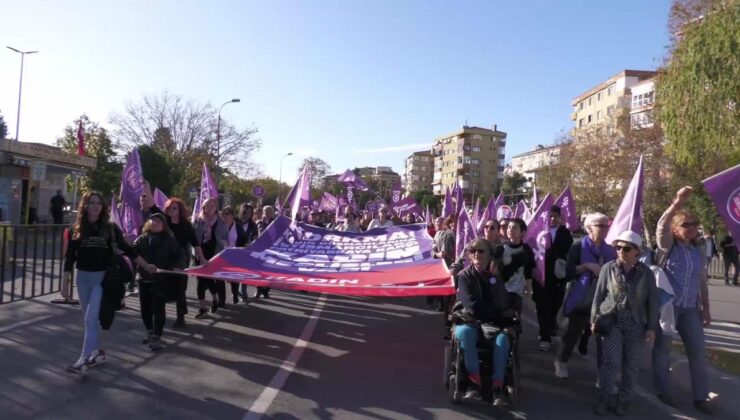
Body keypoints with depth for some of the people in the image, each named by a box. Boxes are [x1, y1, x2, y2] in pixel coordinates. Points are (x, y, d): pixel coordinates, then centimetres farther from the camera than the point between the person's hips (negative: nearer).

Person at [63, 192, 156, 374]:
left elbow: (126, 248, 4)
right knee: (89, 318, 12)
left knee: (92, 318, -10)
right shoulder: (76, 228, 2)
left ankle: (84, 359, -6)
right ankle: (97, 351, 29)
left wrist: (146, 266, 5)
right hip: (83, 277, 3)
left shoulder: (110, 227, -3)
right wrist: (66, 280, 0)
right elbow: (70, 256, 5)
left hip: (103, 277, -3)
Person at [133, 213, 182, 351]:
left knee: (158, 308, -3)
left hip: (162, 279, -4)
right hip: (144, 278, 4)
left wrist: (171, 268, -10)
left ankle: (156, 337, 5)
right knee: (145, 308, 12)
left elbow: (178, 255, -2)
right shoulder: (142, 239, 7)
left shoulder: (169, 239, -3)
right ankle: (150, 332, 32)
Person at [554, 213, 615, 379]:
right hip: (581, 299, -4)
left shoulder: (610, 251, 8)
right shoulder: (578, 247, -6)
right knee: (574, 331, 0)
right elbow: (568, 272, -12)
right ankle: (561, 360, 19)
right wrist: (587, 266, -23)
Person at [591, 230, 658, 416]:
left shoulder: (646, 273, -1)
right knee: (611, 361, -7)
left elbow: (652, 301, 2)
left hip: (635, 324, 2)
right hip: (611, 321, -1)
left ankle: (623, 400, 23)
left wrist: (651, 327, -1)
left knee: (631, 365, 8)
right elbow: (599, 296, 1)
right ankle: (604, 398, 7)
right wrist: (595, 320, 0)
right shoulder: (608, 268, -3)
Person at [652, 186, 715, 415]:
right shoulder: (668, 246, -5)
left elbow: (702, 282, 14)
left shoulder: (698, 251, 9)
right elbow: (661, 225, -27)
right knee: (663, 347, 5)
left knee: (698, 350, 6)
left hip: (691, 308, 5)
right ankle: (662, 390, 19)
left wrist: (706, 309, 11)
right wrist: (677, 203, -40)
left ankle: (701, 396, 19)